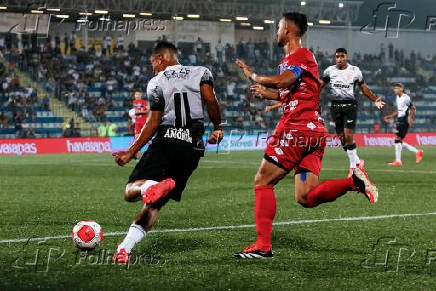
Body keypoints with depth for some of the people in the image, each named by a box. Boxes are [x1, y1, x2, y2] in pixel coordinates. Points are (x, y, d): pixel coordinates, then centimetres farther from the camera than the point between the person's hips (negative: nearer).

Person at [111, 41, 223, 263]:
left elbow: (153, 122, 1)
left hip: (165, 141, -3)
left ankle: (152, 186, -40)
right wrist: (217, 128, 14)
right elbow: (210, 100, -3)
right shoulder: (201, 72, 13)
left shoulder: (156, 83, 6)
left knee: (131, 191, -4)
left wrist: (131, 153, 8)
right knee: (154, 205, 6)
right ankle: (124, 248, -10)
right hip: (192, 147, 3)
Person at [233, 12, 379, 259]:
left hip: (296, 127, -10)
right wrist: (268, 94, 32)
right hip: (315, 131, 10)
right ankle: (354, 181, -9)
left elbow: (282, 81, -25)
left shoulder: (300, 55, -7)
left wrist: (253, 75, -9)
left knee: (263, 182, -2)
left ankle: (263, 245, -3)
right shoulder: (297, 57, 23)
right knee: (306, 197, 3)